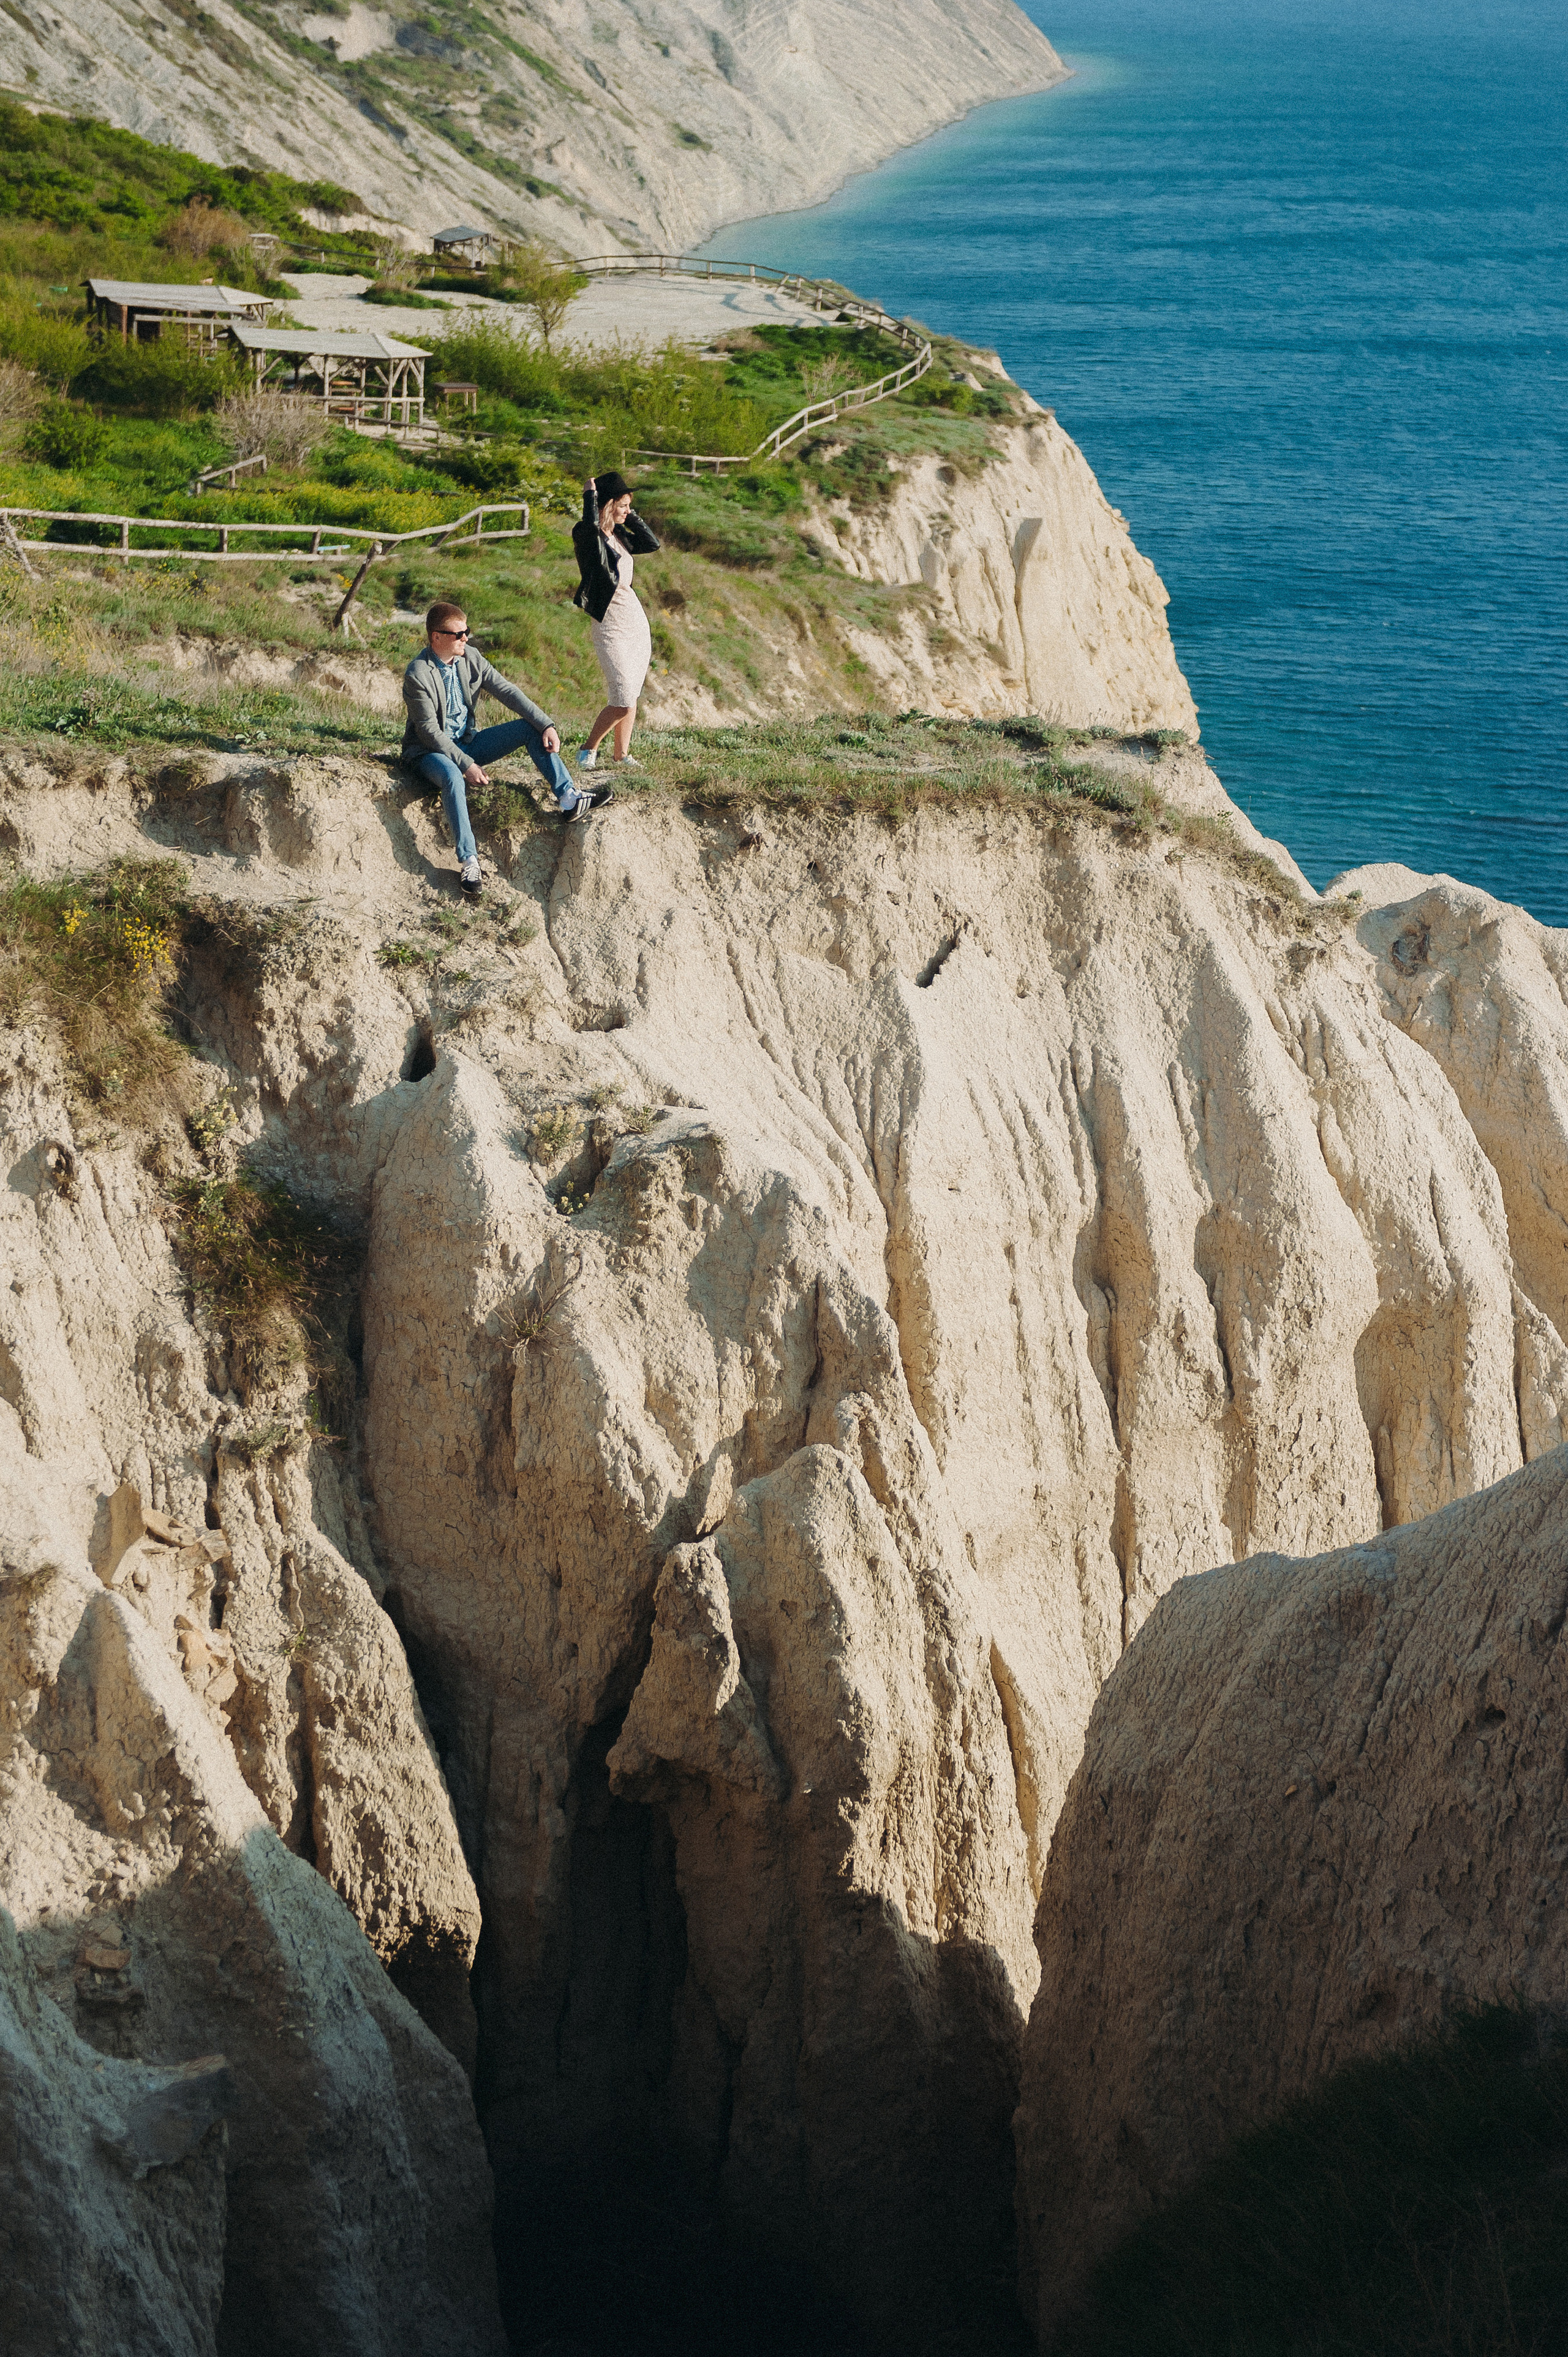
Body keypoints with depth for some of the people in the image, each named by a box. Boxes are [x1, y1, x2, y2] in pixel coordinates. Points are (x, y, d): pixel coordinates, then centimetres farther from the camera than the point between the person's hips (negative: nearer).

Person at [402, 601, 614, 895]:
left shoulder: (470, 657, -1)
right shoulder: (418, 675, -20)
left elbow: (507, 692, -2)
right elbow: (429, 731, -21)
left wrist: (547, 725, -12)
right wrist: (466, 765, -27)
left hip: (466, 742, 7)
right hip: (431, 750, -7)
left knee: (531, 728, -6)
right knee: (452, 777, -41)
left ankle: (568, 798, -10)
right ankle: (468, 862, -43)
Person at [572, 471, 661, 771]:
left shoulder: (621, 536, 12)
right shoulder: (587, 536, -11)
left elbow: (651, 544, 13)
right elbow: (591, 523, -32)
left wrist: (630, 516, 8)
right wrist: (591, 494, -16)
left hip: (636, 620, 8)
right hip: (610, 625, -8)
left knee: (632, 695, 10)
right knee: (622, 700, -13)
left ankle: (622, 754, 19)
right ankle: (589, 750, 4)